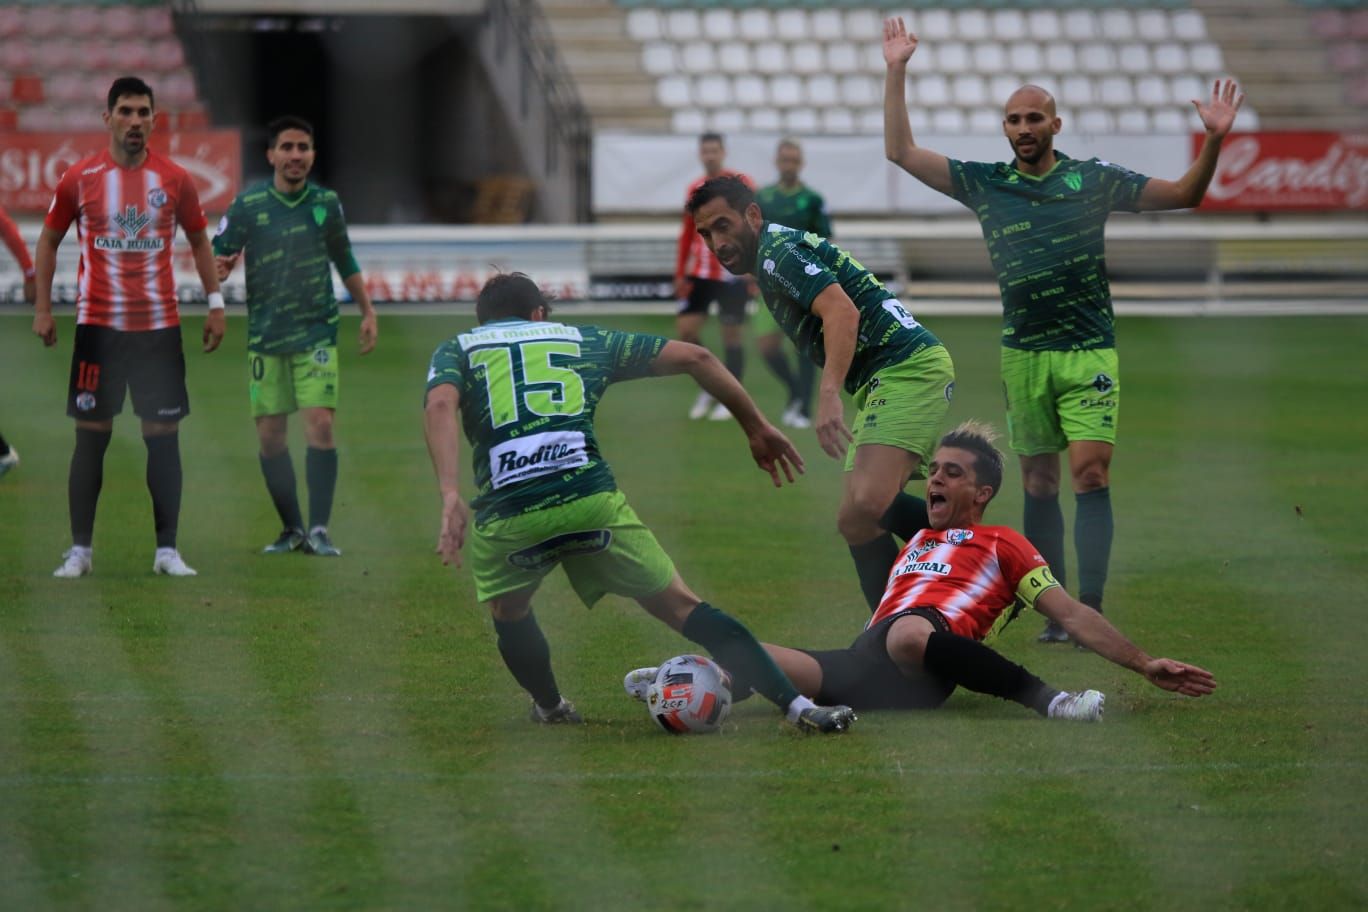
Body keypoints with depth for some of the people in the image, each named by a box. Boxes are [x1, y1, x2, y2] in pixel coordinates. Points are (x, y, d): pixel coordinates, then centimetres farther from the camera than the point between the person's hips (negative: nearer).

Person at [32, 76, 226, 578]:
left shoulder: (175, 179, 2)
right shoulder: (80, 178, -1)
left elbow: (199, 240, 14)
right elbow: (48, 240, 9)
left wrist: (215, 302, 7)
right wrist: (42, 307, 3)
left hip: (159, 327, 1)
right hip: (98, 327, -1)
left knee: (163, 435, 0)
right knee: (91, 435, 1)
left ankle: (167, 550, 5)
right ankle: (79, 549, 7)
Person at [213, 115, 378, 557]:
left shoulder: (326, 203, 2)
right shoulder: (247, 205, -4)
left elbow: (344, 260, 17)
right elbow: (216, 255, -1)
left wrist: (367, 311, 17)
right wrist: (217, 269, -24)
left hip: (317, 333, 0)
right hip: (265, 337, 0)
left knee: (320, 425, -13)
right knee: (270, 434, 1)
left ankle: (319, 529, -9)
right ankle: (291, 528, 15)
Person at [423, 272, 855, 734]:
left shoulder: (457, 350, 22)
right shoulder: (582, 339, 27)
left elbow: (440, 405, -3)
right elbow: (695, 357, 24)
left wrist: (450, 495, -13)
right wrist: (757, 427, 32)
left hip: (507, 516, -1)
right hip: (592, 501, 1)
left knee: (508, 613, 33)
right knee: (682, 607, 10)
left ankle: (550, 706, 46)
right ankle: (796, 704, 1)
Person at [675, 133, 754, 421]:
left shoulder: (740, 184, -5)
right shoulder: (694, 190, 10)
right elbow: (687, 234, 15)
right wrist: (680, 273, 10)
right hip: (699, 274, 5)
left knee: (731, 332, 0)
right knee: (685, 329, -4)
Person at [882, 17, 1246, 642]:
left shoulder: (1094, 180, 3)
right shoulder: (984, 184, 7)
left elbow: (1183, 194, 8)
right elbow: (901, 151, 6)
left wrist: (1214, 143, -8)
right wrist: (896, 72, 1)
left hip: (1089, 352, -2)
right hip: (1022, 354, 2)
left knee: (1090, 475, -13)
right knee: (1038, 485, 3)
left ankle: (1090, 609, -14)